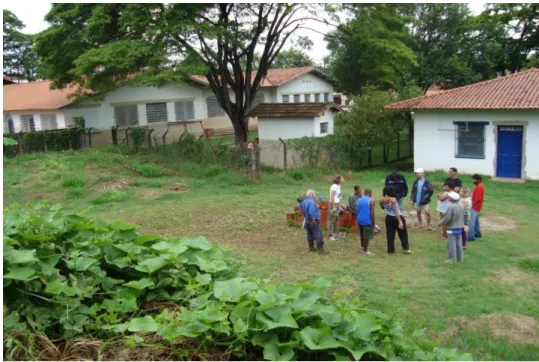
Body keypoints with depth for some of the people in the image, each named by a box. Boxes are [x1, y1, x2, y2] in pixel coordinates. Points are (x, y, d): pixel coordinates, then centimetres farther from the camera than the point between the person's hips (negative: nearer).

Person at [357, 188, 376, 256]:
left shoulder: (359, 200, 8)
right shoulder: (371, 200, -10)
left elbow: (357, 211, 12)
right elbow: (372, 212, -13)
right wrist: (373, 222, -7)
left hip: (360, 220, 6)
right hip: (367, 221, -6)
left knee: (362, 235, 21)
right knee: (366, 236, 3)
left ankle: (362, 247, 33)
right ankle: (365, 251, 9)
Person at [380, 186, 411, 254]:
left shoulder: (381, 200, -8)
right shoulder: (393, 199, -24)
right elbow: (396, 212, -25)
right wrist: (400, 222, -23)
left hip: (389, 218, 4)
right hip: (397, 217, -4)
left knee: (390, 234, 12)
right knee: (403, 234, 13)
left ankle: (391, 250, 15)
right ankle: (406, 248, 21)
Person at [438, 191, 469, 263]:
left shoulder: (451, 207, -22)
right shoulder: (461, 206, 4)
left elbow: (447, 219, -20)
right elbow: (465, 216, 11)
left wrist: (440, 223, -5)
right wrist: (465, 224, 22)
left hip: (452, 228, -8)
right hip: (460, 228, 8)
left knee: (451, 243, 1)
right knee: (459, 243, 16)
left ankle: (452, 259, 7)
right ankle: (460, 257, 24)